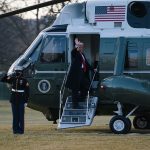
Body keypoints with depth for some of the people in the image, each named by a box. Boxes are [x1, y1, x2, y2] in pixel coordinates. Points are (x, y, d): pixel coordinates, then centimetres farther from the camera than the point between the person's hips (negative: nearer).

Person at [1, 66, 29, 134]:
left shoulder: (24, 80, -6)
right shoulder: (12, 79, 5)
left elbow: (27, 92, -6)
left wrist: (26, 101, -9)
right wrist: (8, 75, -9)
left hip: (21, 100, -4)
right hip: (14, 100, 4)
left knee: (21, 115, -3)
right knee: (15, 116, 6)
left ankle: (21, 130, 1)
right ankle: (15, 129, 10)